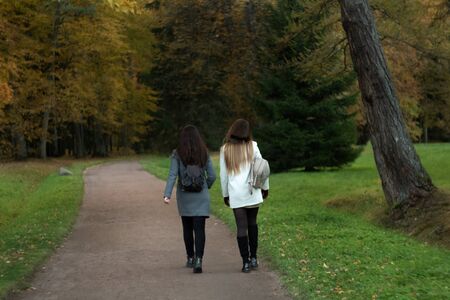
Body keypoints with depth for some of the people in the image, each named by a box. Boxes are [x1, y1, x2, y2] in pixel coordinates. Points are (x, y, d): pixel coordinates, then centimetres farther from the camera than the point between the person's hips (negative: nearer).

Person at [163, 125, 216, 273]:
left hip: (184, 196, 0)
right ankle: (198, 259, -19)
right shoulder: (204, 154, -1)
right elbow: (212, 176, 1)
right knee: (199, 229, -4)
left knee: (187, 228, 15)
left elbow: (172, 175, -15)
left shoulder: (177, 154, -6)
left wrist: (167, 194, -21)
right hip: (201, 197, 0)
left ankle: (190, 258, 26)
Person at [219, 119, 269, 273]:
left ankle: (246, 262, -1)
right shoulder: (252, 146, -2)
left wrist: (225, 194, 12)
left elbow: (223, 174, 2)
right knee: (252, 224, 16)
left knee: (241, 227, 2)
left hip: (235, 194, 0)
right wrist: (265, 187, 13)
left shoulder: (225, 149, 0)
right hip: (252, 192, 1)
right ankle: (253, 258, 18)